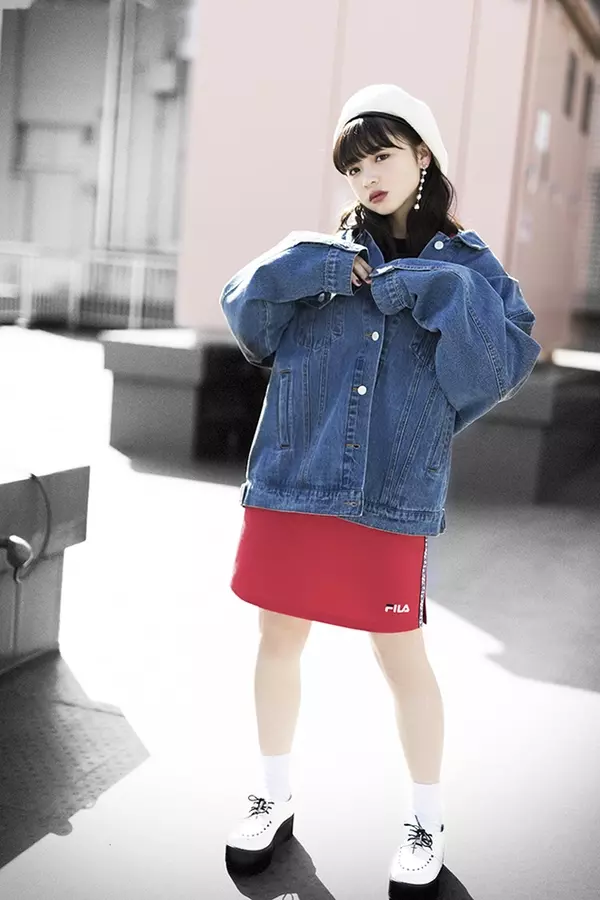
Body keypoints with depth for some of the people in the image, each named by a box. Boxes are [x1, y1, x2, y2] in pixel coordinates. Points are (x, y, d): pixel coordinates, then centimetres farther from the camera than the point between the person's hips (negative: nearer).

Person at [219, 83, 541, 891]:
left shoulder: (465, 264, 4)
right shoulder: (325, 249, 8)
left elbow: (506, 365, -9)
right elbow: (248, 312, -2)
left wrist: (441, 290, -17)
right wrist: (307, 272, -15)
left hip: (391, 495, -2)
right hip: (291, 480, 3)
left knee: (402, 657, 5)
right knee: (279, 639, 11)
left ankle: (428, 821, 27)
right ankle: (275, 798, 33)